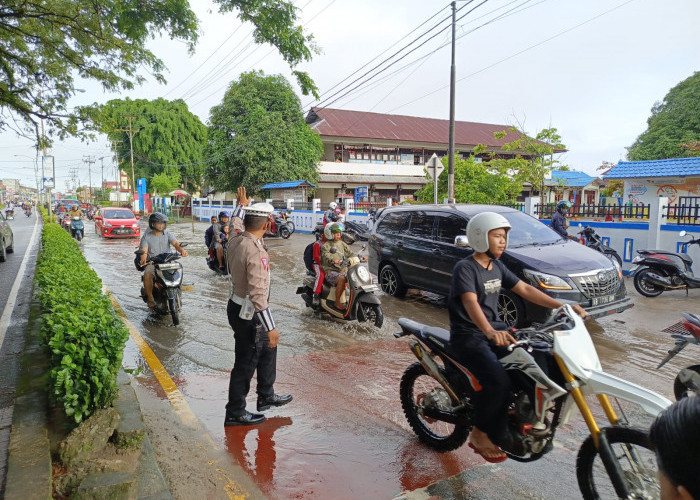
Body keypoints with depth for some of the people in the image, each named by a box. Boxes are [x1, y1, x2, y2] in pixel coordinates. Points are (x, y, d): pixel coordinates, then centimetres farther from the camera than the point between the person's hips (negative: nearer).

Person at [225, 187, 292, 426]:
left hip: (237, 306, 10)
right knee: (246, 364, 5)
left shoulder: (235, 240, -2)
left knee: (268, 349, 23)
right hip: (248, 315, -10)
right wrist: (270, 327, -27)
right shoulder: (256, 252, -27)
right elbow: (258, 294, -30)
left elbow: (236, 225, 25)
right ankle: (235, 413, 21)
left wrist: (242, 205, 40)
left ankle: (266, 397, 38)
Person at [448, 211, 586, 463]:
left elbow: (525, 290, 9)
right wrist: (489, 332, -49)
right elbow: (471, 303, -31)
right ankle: (480, 435, -4)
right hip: (468, 335, -8)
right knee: (499, 381, -26)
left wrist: (562, 306, -1)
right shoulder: (465, 268, -16)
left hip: (495, 329, 8)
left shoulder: (497, 266, 11)